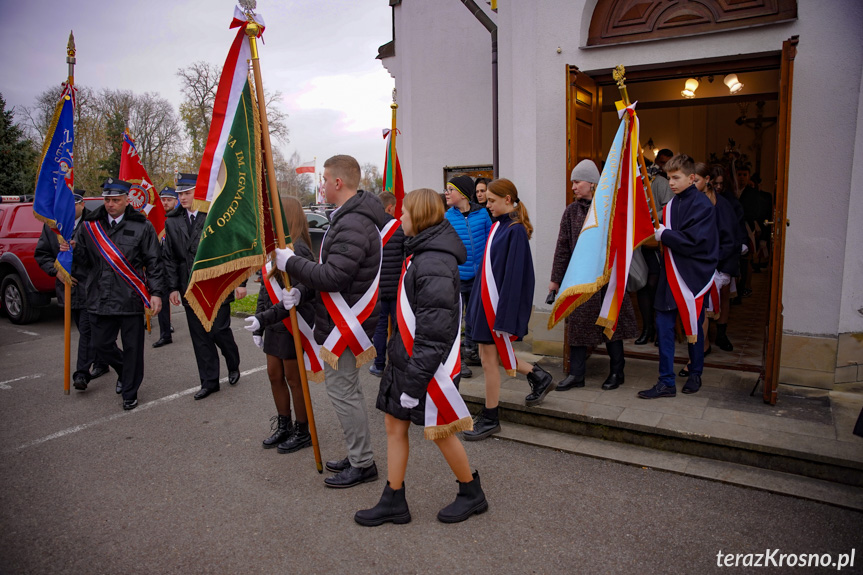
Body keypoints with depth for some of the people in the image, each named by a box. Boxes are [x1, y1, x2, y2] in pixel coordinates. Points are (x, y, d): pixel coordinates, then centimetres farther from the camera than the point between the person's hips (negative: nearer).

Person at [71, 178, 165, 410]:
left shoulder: (142, 226, 0)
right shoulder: (90, 225, 8)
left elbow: (154, 263, -1)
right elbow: (84, 261, 14)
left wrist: (156, 293, -8)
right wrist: (71, 250, -7)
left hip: (131, 299, -3)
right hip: (100, 299, 3)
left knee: (132, 347, 5)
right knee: (102, 345, 12)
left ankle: (130, 393, 21)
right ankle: (124, 372, 41)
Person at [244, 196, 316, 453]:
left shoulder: (298, 251, -19)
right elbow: (265, 290, 13)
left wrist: (264, 318, -26)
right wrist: (259, 325, 11)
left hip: (293, 326, -8)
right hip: (275, 326, 9)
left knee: (293, 379, 4)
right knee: (274, 375, 16)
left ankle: (303, 432, 22)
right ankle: (284, 426, 33)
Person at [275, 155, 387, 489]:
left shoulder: (352, 225, -22)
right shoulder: (352, 216, 13)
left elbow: (333, 276, -28)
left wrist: (291, 263, -15)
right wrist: (302, 293, 8)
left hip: (344, 323, -11)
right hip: (341, 320, 11)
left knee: (342, 390, -1)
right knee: (347, 388, 19)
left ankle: (362, 464, 13)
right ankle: (358, 456, 33)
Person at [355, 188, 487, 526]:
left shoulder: (433, 263, -22)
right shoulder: (420, 253, 10)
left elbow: (434, 332, -25)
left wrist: (413, 381, -23)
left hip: (428, 366, -10)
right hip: (406, 358, 10)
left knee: (440, 431, 7)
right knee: (394, 424, 12)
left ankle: (472, 494, 29)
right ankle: (393, 502, 25)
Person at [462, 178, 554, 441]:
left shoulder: (515, 230, -15)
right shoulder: (498, 225, 10)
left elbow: (514, 275, -20)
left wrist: (504, 316, -22)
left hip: (500, 302, -9)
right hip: (487, 299, 9)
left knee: (490, 359, 0)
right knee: (488, 355, 16)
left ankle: (490, 419, 16)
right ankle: (539, 377, 34)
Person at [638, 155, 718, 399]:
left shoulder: (702, 205, -10)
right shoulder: (672, 204, 10)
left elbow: (691, 242, -18)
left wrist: (663, 235, -12)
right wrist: (660, 233, -1)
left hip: (693, 275, -6)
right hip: (671, 273, 6)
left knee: (693, 327, 9)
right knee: (663, 325, 1)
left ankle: (695, 374, 30)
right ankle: (666, 382, 8)